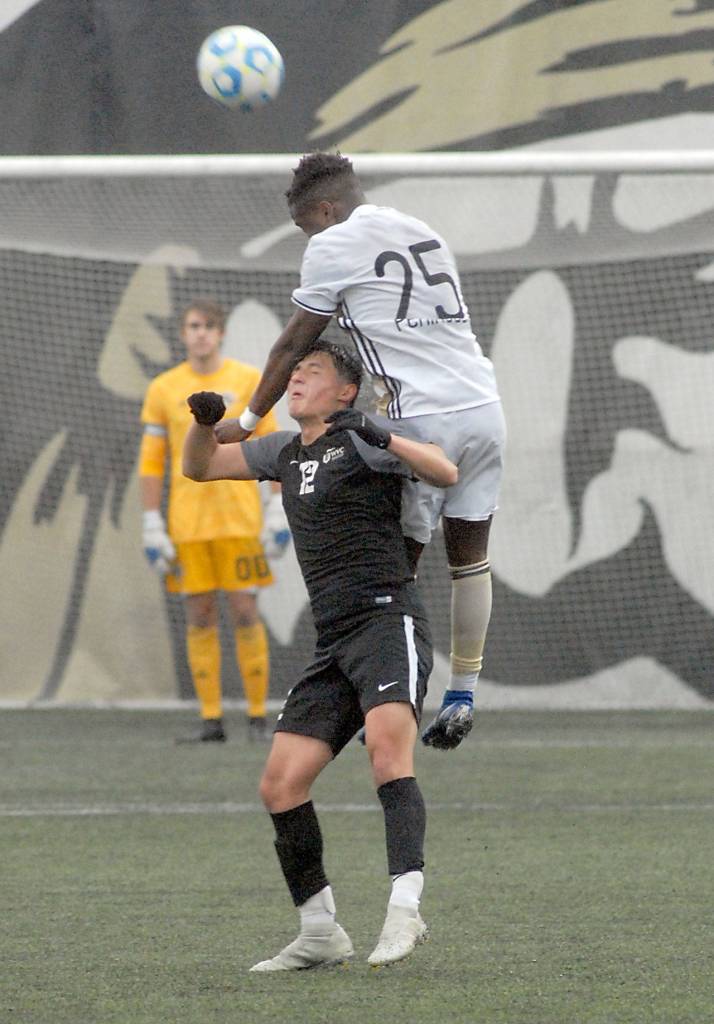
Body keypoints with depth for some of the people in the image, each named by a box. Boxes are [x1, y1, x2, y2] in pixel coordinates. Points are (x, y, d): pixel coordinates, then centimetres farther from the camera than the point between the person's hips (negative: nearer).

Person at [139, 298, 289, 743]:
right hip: (187, 522, 2)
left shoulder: (249, 381, 3)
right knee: (199, 616, 1)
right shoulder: (163, 389, 7)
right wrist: (153, 529, 2)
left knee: (245, 612, -5)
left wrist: (279, 512, -4)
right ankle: (211, 720, 5)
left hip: (240, 519, -2)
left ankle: (258, 718, 1)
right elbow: (151, 463, 8)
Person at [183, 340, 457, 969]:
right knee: (280, 786, 0)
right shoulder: (285, 452, 22)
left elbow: (446, 474, -9)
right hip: (334, 643, 8)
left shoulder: (358, 440, 1)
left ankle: (405, 909, -42)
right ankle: (320, 934, 9)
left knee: (388, 746, -31)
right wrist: (205, 421, 10)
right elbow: (200, 467, 30)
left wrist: (383, 439, -21)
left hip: (388, 618, -8)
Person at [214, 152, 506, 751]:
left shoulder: (332, 246, -1)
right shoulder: (424, 234, 19)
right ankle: (462, 698, 13)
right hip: (484, 406, 7)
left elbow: (294, 346, 6)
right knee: (470, 558, 12)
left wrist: (248, 421, 17)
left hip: (425, 420, -7)